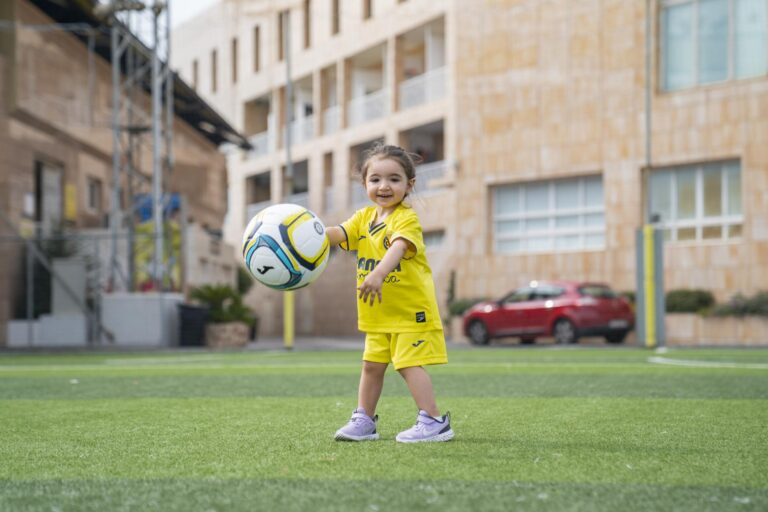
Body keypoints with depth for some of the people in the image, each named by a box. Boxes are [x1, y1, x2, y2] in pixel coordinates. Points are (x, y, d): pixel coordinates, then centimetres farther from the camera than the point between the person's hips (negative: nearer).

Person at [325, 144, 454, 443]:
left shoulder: (407, 218, -15)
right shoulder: (364, 217, 8)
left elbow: (399, 246, -33)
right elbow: (340, 233, -8)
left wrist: (378, 274, -51)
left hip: (411, 309, -8)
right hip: (378, 315, 8)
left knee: (410, 364, -12)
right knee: (372, 365, 13)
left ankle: (434, 421, -7)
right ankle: (364, 421, 24)